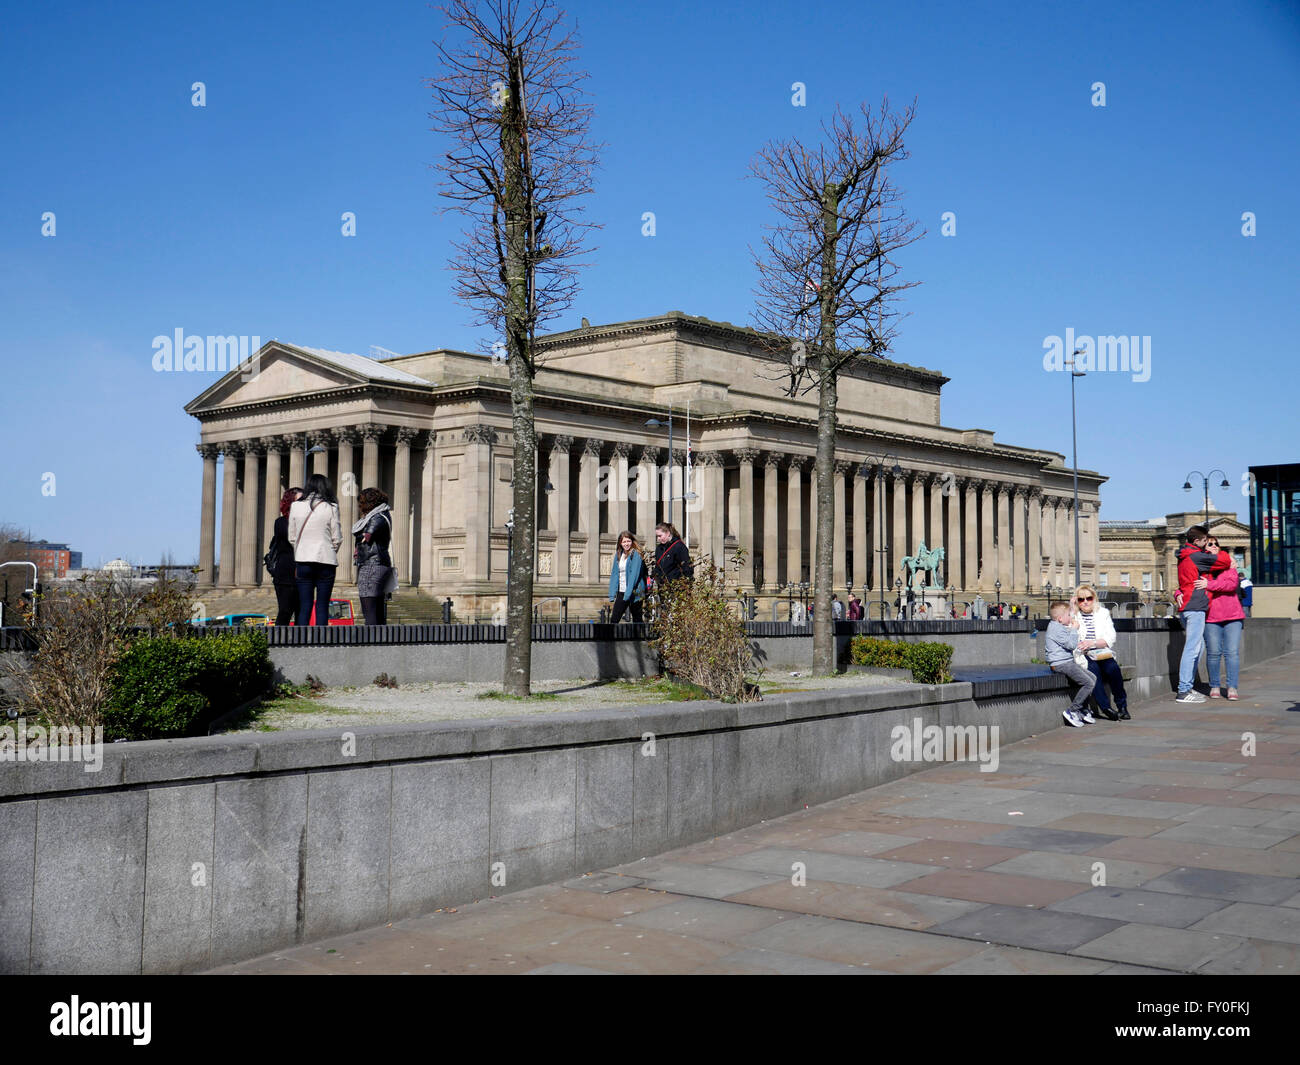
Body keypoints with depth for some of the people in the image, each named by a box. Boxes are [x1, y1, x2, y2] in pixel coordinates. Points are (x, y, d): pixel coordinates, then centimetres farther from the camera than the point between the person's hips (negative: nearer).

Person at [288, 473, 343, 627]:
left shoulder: (296, 506, 3)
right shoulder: (331, 508, -3)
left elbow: (291, 537, 6)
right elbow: (337, 538, -1)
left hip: (303, 561, 2)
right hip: (326, 562, -2)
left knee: (304, 607, 5)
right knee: (322, 606, 1)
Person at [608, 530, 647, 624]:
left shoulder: (636, 554, -8)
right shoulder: (618, 554, 11)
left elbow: (634, 574, -15)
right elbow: (614, 574, 9)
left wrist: (628, 593, -21)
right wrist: (612, 593, 1)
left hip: (634, 592, -6)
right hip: (621, 591, 6)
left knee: (637, 619, 3)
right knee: (614, 619, -1)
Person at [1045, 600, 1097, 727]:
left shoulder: (1059, 627, 17)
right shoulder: (1056, 629, -17)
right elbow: (1071, 645, -19)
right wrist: (1074, 629, -9)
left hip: (1069, 661, 11)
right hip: (1061, 664, -11)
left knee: (1093, 678, 12)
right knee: (1089, 683, -16)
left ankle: (1083, 710, 15)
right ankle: (1071, 711, -13)